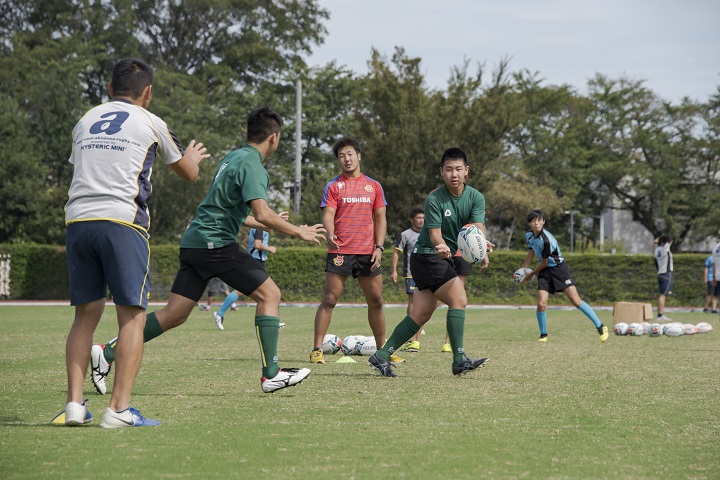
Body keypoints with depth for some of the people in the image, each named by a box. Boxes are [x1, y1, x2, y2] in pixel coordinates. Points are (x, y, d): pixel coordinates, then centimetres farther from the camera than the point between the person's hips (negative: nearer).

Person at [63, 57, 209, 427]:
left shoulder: (85, 122, 20)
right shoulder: (150, 124, 9)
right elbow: (188, 173, 23)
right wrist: (193, 157, 48)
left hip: (77, 220, 4)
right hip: (121, 221, -4)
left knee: (86, 315, 11)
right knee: (132, 316, -1)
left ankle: (74, 403, 3)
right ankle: (119, 408, -10)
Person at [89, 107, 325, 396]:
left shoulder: (233, 157, 19)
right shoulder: (251, 165, -11)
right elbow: (262, 214, -22)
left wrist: (268, 225, 39)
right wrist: (298, 232, -10)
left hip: (194, 241, 9)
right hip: (215, 243, -9)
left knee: (174, 315, 8)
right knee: (269, 294, -4)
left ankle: (108, 352, 6)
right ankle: (271, 374, -8)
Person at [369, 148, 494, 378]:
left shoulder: (475, 197, -2)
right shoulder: (434, 199, -16)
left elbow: (478, 228, -14)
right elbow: (434, 234, -19)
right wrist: (441, 246, -42)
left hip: (446, 259, 7)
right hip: (427, 256, -7)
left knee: (422, 314, 6)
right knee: (459, 299, -19)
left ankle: (382, 356, 12)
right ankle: (459, 360, -20)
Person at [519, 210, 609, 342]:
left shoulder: (546, 240, -26)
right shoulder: (529, 236, -2)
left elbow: (544, 263, -16)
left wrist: (530, 275, -3)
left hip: (559, 268, -6)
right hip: (545, 272, 6)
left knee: (576, 301, -13)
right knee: (541, 304, -11)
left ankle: (600, 327, -4)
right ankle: (543, 335, 9)